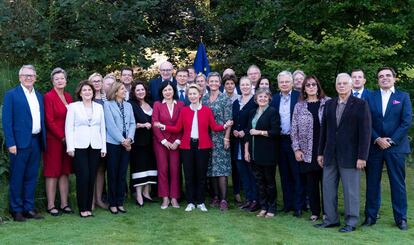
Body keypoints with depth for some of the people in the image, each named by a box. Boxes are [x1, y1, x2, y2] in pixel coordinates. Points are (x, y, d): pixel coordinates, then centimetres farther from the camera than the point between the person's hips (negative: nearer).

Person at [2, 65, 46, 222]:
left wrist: (43, 140, 7)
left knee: (31, 177, 11)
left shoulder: (39, 96, 14)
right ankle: (16, 210, 13)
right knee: (17, 178, 3)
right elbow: (6, 120, -8)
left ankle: (29, 208, 20)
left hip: (36, 142, 5)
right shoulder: (11, 94, -3)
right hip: (20, 142, -5)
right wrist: (10, 143, -14)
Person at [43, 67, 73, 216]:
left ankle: (64, 204, 16)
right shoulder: (48, 97, -8)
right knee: (52, 173, 0)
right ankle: (50, 206, 7)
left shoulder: (68, 97, 11)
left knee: (65, 172, 9)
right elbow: (49, 121, -13)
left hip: (67, 140, 6)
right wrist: (62, 137, -13)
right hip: (53, 140, -6)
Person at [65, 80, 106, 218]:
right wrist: (70, 147, -6)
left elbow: (102, 128, 13)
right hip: (79, 146, -3)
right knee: (83, 176, -7)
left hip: (95, 147, 3)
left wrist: (104, 147, 9)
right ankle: (82, 208, 4)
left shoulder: (99, 107, 13)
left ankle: (89, 207, 14)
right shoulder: (73, 107, 5)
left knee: (92, 177, 3)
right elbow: (69, 127, 1)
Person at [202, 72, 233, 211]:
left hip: (220, 138, -4)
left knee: (221, 168, -8)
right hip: (206, 138, 4)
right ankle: (215, 196, 15)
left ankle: (223, 199, -5)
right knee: (210, 168, 6)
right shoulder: (204, 99, 11)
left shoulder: (225, 99, -2)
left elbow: (228, 120, -5)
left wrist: (226, 138, -11)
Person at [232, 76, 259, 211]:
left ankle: (255, 199, 5)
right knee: (242, 171, 9)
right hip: (238, 141, 7)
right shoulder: (236, 103, 15)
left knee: (252, 171, -3)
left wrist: (245, 132, -15)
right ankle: (248, 198, 18)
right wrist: (234, 130, 0)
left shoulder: (255, 101, -6)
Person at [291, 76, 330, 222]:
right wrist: (296, 149, -1)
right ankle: (315, 212, 18)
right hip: (307, 152, 2)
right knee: (311, 183, 7)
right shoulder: (299, 106, 7)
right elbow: (294, 130, 6)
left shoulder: (328, 103, 2)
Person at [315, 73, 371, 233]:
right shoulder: (329, 105, 10)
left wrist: (362, 156, -12)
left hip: (350, 155, -5)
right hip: (330, 155, 5)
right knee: (328, 188, 8)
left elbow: (365, 132, -7)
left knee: (350, 190, 3)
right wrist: (320, 153, 11)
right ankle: (331, 219, 20)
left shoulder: (360, 105, -4)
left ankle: (351, 222, 15)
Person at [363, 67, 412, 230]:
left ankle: (401, 218, 13)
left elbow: (407, 121, -3)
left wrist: (391, 140, -11)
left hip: (396, 147, -1)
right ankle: (370, 216, 14)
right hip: (374, 146, 1)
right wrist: (377, 139, -11)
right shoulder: (370, 97, 8)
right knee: (372, 183, 6)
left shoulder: (403, 97, 5)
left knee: (398, 183, 3)